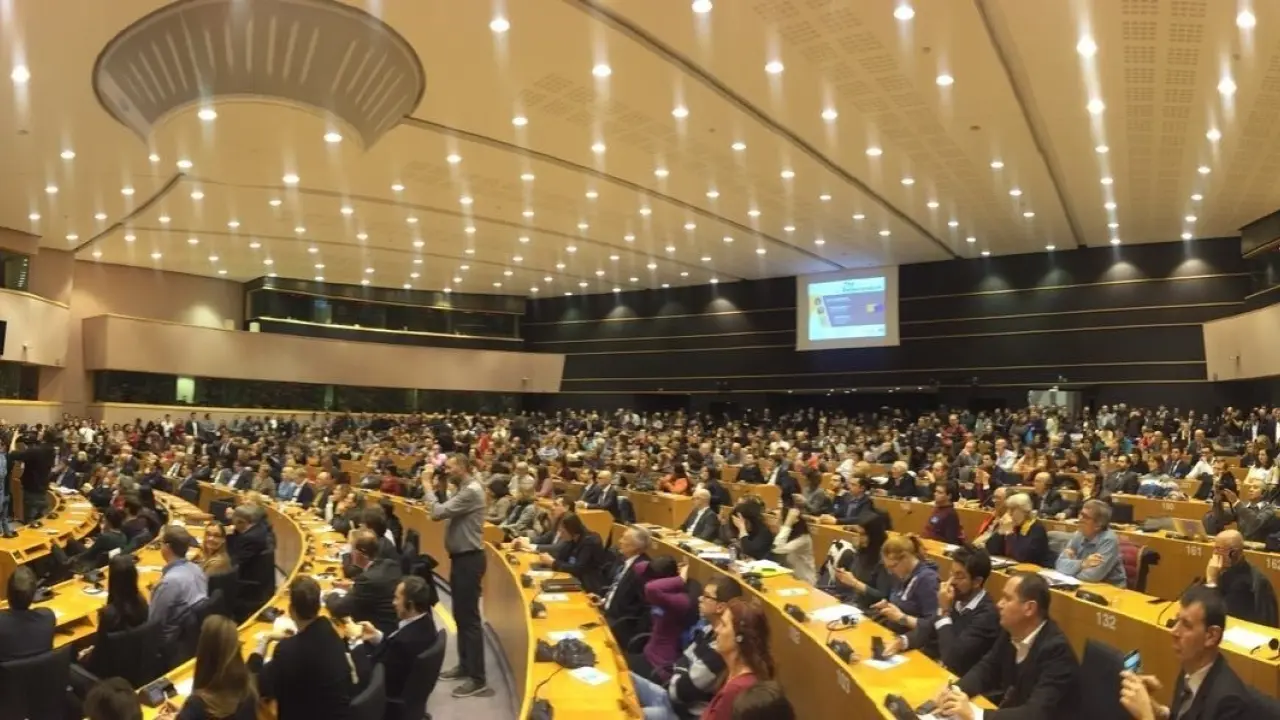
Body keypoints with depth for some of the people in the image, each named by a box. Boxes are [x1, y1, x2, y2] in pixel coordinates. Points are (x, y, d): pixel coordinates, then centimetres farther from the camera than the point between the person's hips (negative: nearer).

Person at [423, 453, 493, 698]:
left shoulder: (471, 491, -21)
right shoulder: (464, 489, 13)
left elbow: (438, 513, -24)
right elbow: (446, 511, 12)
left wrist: (427, 488, -13)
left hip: (469, 559, -11)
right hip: (461, 557, 11)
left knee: (469, 617, -6)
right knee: (460, 615, 18)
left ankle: (478, 679, 0)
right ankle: (465, 666, 31)